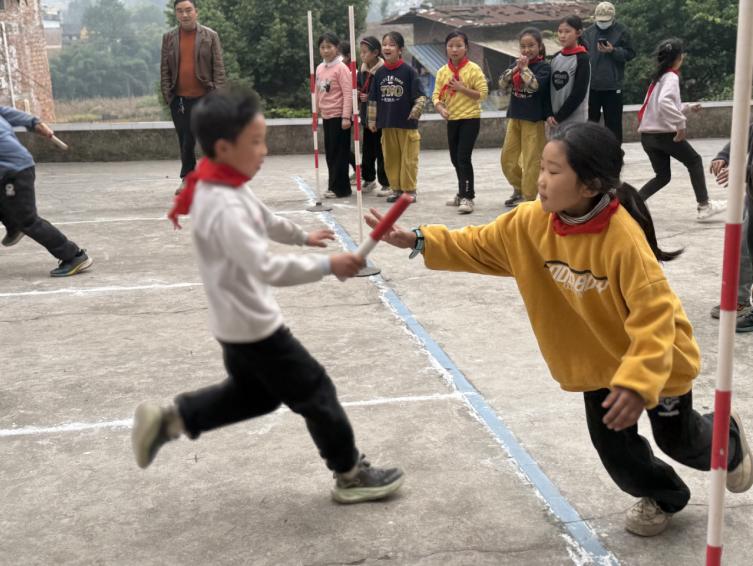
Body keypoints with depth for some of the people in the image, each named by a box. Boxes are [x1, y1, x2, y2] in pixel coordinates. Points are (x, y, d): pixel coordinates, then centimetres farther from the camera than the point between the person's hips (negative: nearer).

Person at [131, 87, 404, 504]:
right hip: (254, 328, -10)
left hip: (237, 324, 10)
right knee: (315, 393, 3)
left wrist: (301, 236, 38)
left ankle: (168, 420, 24)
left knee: (255, 393, 26)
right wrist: (327, 265, -32)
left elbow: (263, 219, 23)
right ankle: (352, 476, 19)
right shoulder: (225, 209, -29)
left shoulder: (227, 188, 3)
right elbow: (269, 268, -38)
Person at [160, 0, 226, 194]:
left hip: (203, 98, -2)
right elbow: (164, 69, 7)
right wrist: (167, 94, -1)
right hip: (179, 98, 2)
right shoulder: (169, 37, 8)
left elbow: (218, 67, -1)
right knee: (185, 140, 7)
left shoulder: (210, 36, 1)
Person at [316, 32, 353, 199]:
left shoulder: (341, 68, -11)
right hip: (326, 116, 7)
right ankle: (335, 186, 17)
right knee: (330, 152, 10)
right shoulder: (320, 68, 10)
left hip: (339, 116, -7)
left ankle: (339, 188, 2)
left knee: (339, 153, -3)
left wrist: (346, 117, -20)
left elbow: (348, 94, -15)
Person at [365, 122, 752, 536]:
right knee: (611, 442, 7)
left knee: (678, 439, 16)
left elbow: (655, 316, -35)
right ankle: (661, 494, 39)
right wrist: (417, 240, -17)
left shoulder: (624, 238, -36)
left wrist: (637, 382, -45)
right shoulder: (532, 222, -18)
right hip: (599, 355, 5)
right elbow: (478, 246, -7)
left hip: (656, 356, -4)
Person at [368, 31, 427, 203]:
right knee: (390, 159, 10)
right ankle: (396, 189, 20)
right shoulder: (380, 73, 5)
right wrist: (372, 119, 10)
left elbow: (420, 95, -8)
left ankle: (409, 189, 12)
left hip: (407, 124, -4)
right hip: (387, 124, 4)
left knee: (408, 158, 2)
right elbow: (373, 99, 11)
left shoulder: (408, 71, -7)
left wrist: (416, 110, -22)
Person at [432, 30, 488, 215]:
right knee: (455, 158, 13)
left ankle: (467, 197, -7)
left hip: (470, 119, -6)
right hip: (452, 120, 6)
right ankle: (463, 192, 29)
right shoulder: (442, 71, 5)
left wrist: (462, 88, -19)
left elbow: (483, 93, -12)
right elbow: (437, 95, 3)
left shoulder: (473, 69, -8)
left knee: (463, 157, -12)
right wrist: (441, 108, -16)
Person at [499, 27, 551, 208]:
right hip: (515, 117, 6)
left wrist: (524, 68, -15)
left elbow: (535, 85, -23)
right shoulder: (517, 64, 10)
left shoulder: (544, 67, -7)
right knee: (507, 157, 11)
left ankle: (528, 197, 5)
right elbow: (503, 84, 0)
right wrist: (516, 68, -11)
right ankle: (518, 188, 29)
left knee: (531, 159, -2)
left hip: (533, 119, -6)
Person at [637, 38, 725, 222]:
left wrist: (688, 107, 30)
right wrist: (681, 124, -26)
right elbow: (665, 103, -29)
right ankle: (704, 207, 10)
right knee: (694, 161, 10)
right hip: (664, 133, -8)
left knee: (663, 176, 15)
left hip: (647, 134, 8)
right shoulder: (671, 77, -10)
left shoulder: (659, 77, 17)